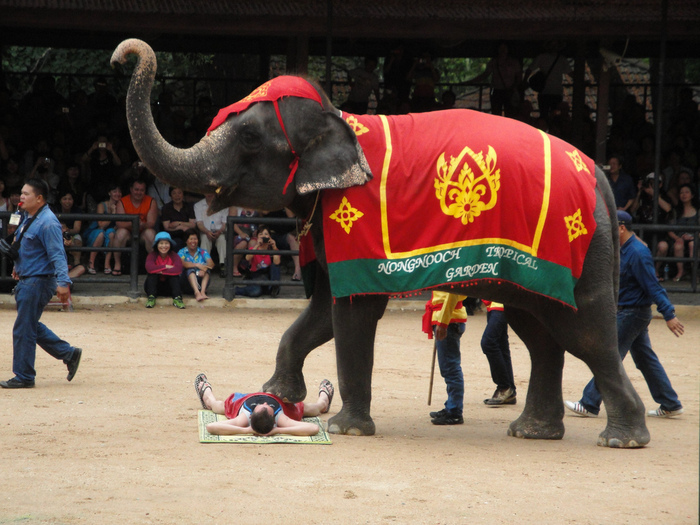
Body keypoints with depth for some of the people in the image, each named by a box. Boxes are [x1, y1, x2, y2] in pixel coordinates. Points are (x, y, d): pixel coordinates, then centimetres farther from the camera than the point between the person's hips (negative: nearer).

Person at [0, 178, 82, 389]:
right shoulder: (27, 217, 11)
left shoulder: (48, 223, -19)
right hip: (26, 280, 10)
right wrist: (18, 267, 30)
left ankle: (24, 377, 6)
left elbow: (57, 255, -23)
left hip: (39, 282, -10)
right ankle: (68, 353, 25)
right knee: (31, 326, 16)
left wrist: (63, 283, -30)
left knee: (23, 329, -4)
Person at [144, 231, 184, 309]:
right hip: (155, 287, 0)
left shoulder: (174, 256, -9)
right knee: (152, 274, -26)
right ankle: (151, 298, -30)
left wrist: (161, 271, -31)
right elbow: (149, 268, -32)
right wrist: (166, 267, -27)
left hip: (169, 289, 0)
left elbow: (178, 269, -30)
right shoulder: (152, 255, -11)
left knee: (175, 276, -25)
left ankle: (177, 299, -30)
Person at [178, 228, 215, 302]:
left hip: (201, 280, 2)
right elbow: (182, 263, -16)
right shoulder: (182, 252, 6)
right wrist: (197, 265, -28)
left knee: (207, 268, -23)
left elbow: (211, 264, -7)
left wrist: (204, 269, -30)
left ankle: (203, 291, -44)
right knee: (191, 269, -30)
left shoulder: (203, 252, 12)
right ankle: (197, 292, -53)